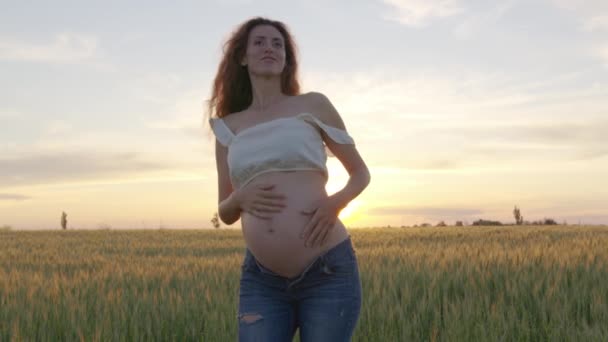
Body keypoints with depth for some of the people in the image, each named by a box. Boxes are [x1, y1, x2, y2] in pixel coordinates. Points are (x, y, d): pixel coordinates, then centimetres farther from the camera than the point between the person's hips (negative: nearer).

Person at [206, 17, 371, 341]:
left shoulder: (312, 105, 6)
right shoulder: (228, 126, 13)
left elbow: (360, 173, 12)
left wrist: (335, 203, -9)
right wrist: (241, 198, -6)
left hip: (328, 271, -2)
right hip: (261, 280, 2)